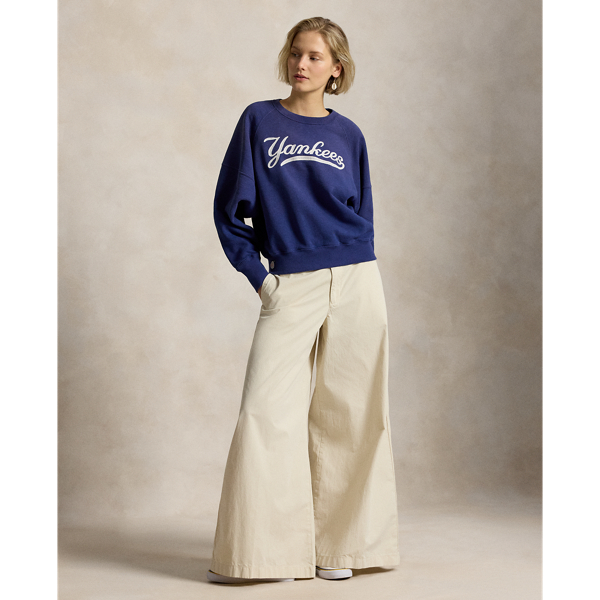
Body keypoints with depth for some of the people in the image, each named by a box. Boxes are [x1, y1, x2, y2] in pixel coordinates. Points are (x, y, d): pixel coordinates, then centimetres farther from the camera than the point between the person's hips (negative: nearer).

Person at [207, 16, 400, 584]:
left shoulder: (348, 135, 12)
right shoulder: (259, 121, 7)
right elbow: (229, 207, 6)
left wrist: (355, 276, 7)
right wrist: (257, 275, -2)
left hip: (355, 283, 2)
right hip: (289, 289, -1)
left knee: (348, 415, 2)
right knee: (267, 414, -9)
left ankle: (338, 546, 14)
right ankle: (262, 551, 1)